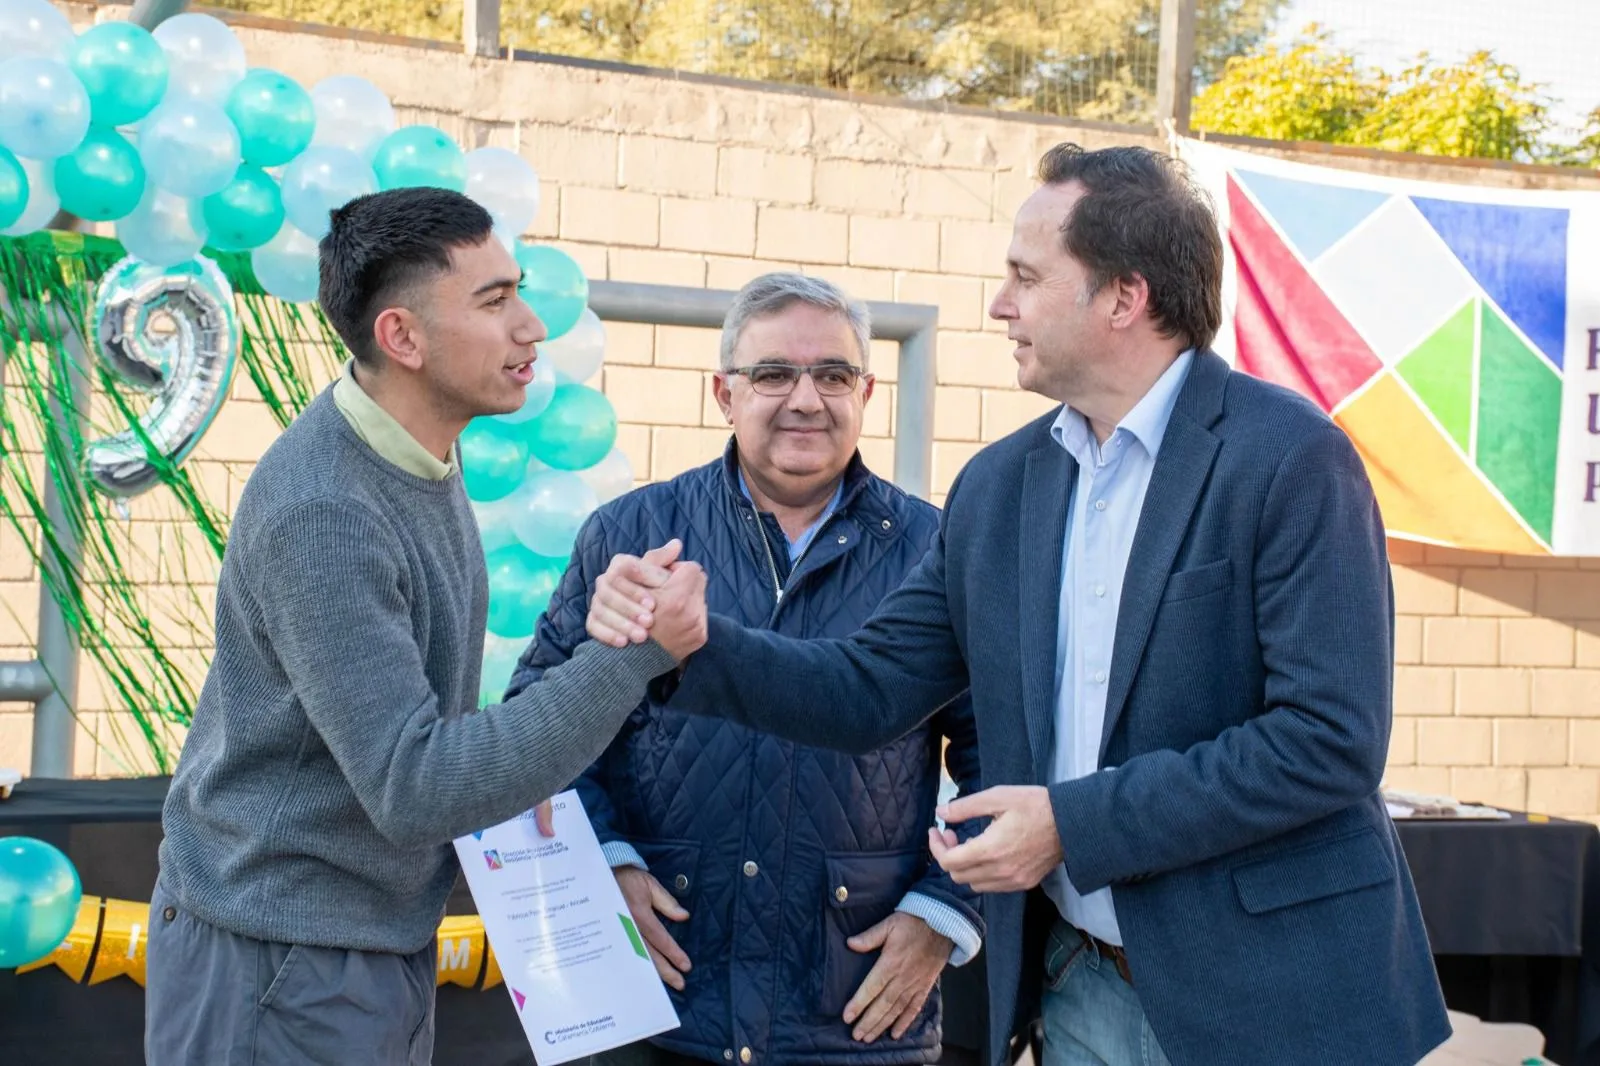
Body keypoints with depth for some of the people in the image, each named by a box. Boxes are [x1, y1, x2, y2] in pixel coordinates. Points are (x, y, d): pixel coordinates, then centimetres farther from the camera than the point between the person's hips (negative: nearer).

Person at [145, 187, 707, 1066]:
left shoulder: (419, 455, 3)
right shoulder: (319, 513, -26)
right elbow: (413, 789, -28)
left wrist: (506, 773, 0)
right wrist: (636, 653, -31)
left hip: (389, 943, 8)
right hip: (281, 964, -8)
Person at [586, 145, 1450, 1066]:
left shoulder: (1291, 459, -14)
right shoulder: (999, 486, 6)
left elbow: (1332, 739, -20)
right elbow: (872, 689, 9)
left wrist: (1074, 823, -19)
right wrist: (693, 643, -7)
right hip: (1082, 991, 6)